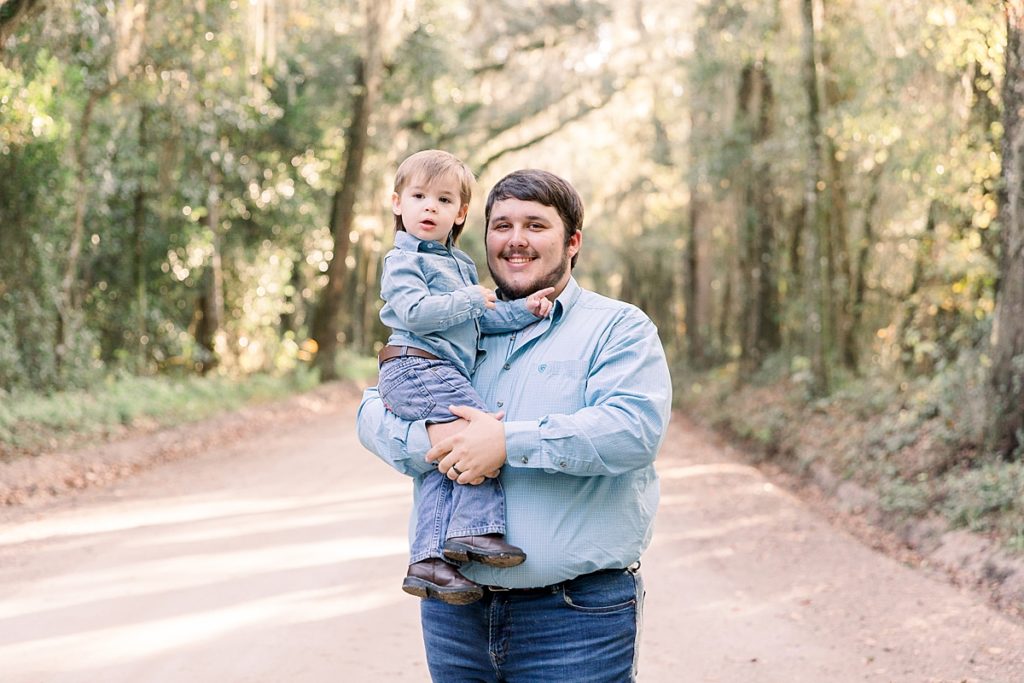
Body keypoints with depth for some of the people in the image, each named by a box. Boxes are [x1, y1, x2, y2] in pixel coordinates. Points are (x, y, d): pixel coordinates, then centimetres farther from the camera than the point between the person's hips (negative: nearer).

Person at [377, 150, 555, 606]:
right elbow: (414, 312, -18)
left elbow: (480, 319, 26)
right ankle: (472, 529, -16)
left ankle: (427, 559, -2)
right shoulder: (403, 260, -3)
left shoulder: (461, 264, 24)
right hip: (417, 368, -9)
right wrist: (470, 300, -11)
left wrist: (523, 309, 11)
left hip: (442, 375, 9)